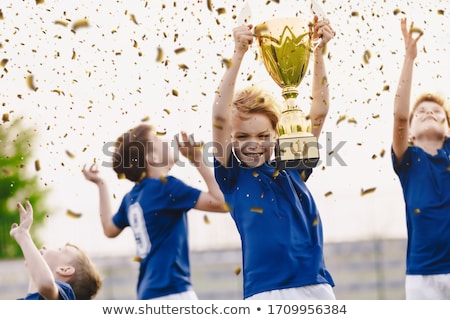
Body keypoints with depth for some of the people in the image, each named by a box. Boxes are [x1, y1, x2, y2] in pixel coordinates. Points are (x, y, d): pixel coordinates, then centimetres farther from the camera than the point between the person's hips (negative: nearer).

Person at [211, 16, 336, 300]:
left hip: (318, 287, 3)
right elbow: (220, 117, -9)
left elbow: (320, 110, 6)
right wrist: (239, 54, -17)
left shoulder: (292, 167, 12)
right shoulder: (233, 177, 4)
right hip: (266, 294, -3)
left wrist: (319, 52, -4)